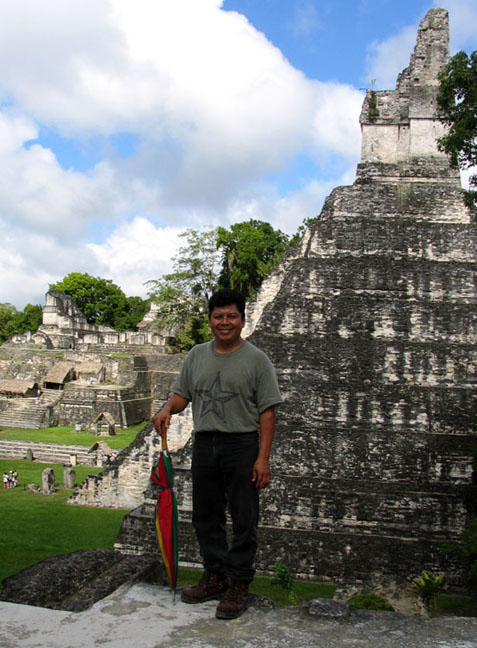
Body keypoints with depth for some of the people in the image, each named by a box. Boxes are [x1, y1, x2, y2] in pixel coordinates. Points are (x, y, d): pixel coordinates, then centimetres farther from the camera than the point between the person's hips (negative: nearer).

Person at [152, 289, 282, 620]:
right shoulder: (197, 355, 10)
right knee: (205, 516, 14)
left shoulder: (256, 359, -5)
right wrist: (167, 409, -8)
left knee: (244, 520, 2)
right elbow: (182, 393, 16)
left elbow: (267, 412, -8)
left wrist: (263, 458, -14)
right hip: (204, 444, 5)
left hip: (241, 446, -5)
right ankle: (215, 576, 30)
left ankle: (239, 584, 16)